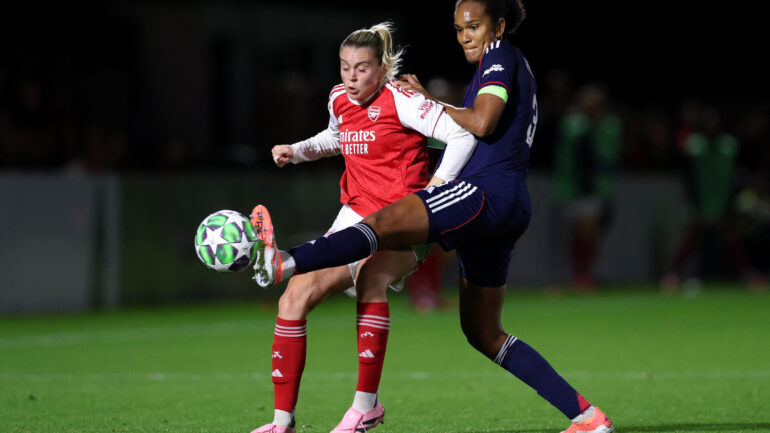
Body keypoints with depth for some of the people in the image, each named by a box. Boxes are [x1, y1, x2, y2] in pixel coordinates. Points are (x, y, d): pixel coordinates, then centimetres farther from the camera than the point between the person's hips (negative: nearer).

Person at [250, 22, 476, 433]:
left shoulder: (399, 101, -13)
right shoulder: (339, 100, 8)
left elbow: (463, 133, -17)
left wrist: (436, 186, -23)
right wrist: (296, 150, 17)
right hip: (354, 219, 7)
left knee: (371, 278, -37)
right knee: (294, 298, -7)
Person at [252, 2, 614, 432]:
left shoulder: (502, 54, 0)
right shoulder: (513, 66, 27)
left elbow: (481, 124, -14)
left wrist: (428, 102, -2)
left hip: (488, 188, -10)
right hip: (508, 209, 10)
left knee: (386, 222, -29)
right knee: (483, 333, 11)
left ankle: (284, 263, -51)